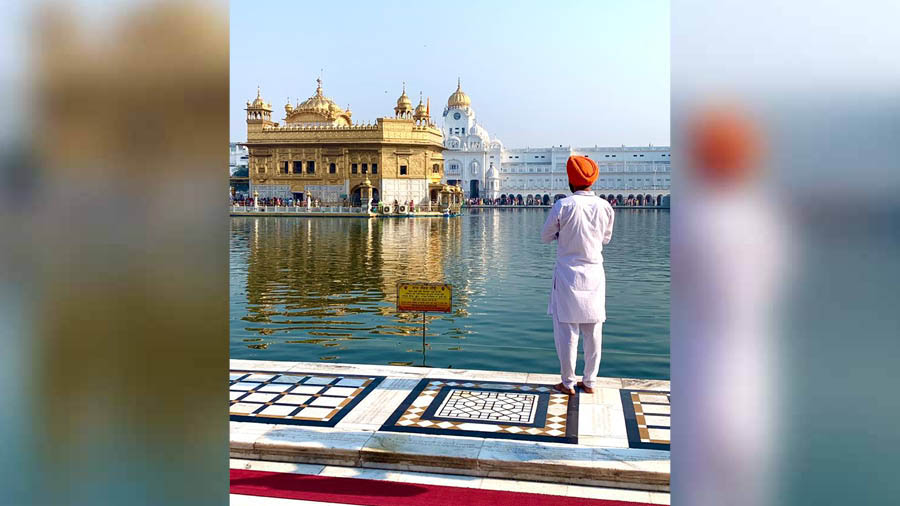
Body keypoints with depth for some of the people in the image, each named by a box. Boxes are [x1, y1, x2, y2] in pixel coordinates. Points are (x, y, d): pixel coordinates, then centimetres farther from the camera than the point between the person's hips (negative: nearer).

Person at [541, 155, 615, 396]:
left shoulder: (563, 206, -14)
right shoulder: (605, 207, -3)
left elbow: (545, 236, -1)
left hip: (568, 275, -4)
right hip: (594, 276, 4)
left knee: (566, 330, 5)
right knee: (593, 331, 12)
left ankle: (568, 383, 13)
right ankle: (589, 381, 21)